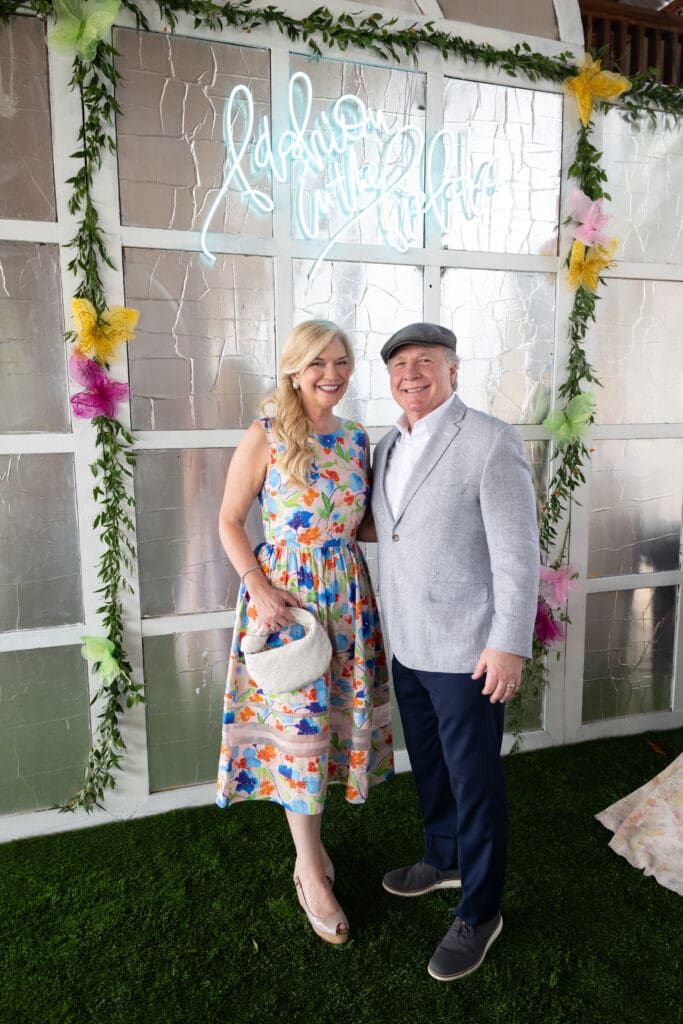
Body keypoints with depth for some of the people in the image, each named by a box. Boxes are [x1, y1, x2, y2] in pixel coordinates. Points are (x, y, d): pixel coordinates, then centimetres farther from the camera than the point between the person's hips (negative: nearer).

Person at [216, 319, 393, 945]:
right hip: (283, 594, -5)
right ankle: (310, 868, 22)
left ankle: (309, 833, 37)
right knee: (296, 722, 3)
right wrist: (258, 585, -17)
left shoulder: (357, 440, 7)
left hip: (347, 594, 5)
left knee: (336, 715, 13)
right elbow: (230, 521, -5)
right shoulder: (266, 438, -8)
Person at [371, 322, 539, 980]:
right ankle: (443, 858, 48)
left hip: (468, 651, -7)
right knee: (428, 765, 23)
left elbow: (518, 551, -16)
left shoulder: (490, 442, -14)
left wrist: (509, 644, -18)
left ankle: (479, 912, 29)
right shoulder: (388, 447, 8)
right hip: (407, 647, 7)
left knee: (474, 780, 8)